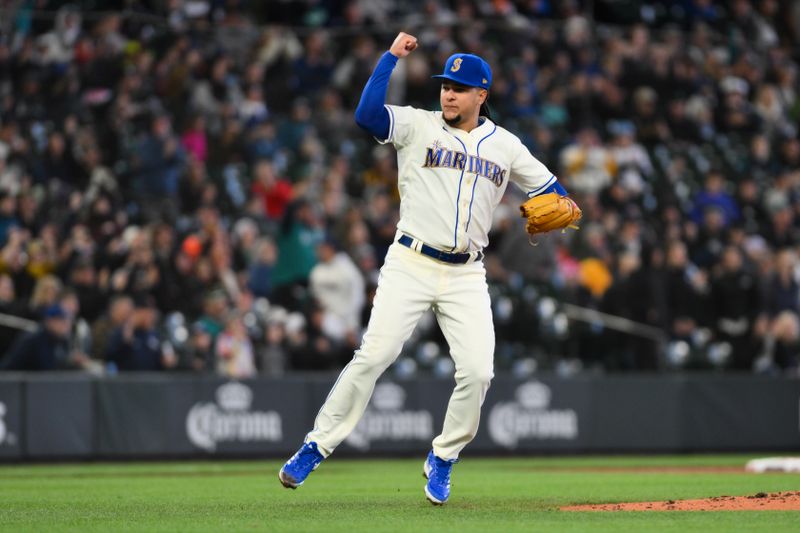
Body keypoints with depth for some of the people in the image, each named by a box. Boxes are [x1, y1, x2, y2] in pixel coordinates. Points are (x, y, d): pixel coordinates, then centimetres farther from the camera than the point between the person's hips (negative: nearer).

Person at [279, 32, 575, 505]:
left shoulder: (506, 146, 11)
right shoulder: (418, 126, 1)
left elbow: (549, 188, 18)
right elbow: (367, 114, -16)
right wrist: (392, 57, -13)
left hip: (467, 275, 3)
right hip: (410, 265, -3)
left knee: (477, 372, -9)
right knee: (374, 355, -13)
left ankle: (442, 461, 12)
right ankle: (317, 447, -4)